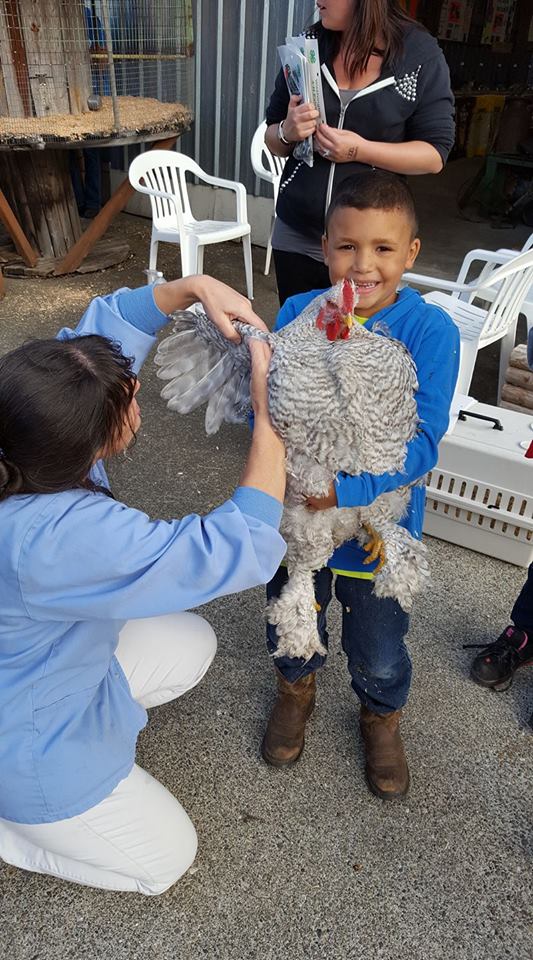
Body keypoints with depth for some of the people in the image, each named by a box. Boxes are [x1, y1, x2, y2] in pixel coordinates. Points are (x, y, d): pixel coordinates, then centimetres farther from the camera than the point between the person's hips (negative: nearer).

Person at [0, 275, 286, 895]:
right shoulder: (59, 539, -44)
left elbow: (110, 321, -7)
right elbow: (242, 551, -38)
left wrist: (193, 287, -20)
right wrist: (269, 420, -32)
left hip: (54, 658, 8)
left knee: (193, 645, 19)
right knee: (165, 859, 12)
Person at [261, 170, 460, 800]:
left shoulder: (430, 331, -18)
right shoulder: (298, 313, -10)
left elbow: (421, 442, -22)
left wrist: (348, 491, -33)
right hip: (295, 512, 2)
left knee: (378, 654, 17)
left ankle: (381, 718, 53)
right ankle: (296, 689, 60)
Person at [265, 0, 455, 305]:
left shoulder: (421, 55, -5)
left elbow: (435, 155, -5)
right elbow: (273, 140, 12)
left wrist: (360, 150, -17)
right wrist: (288, 132, -12)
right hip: (296, 236, 3)